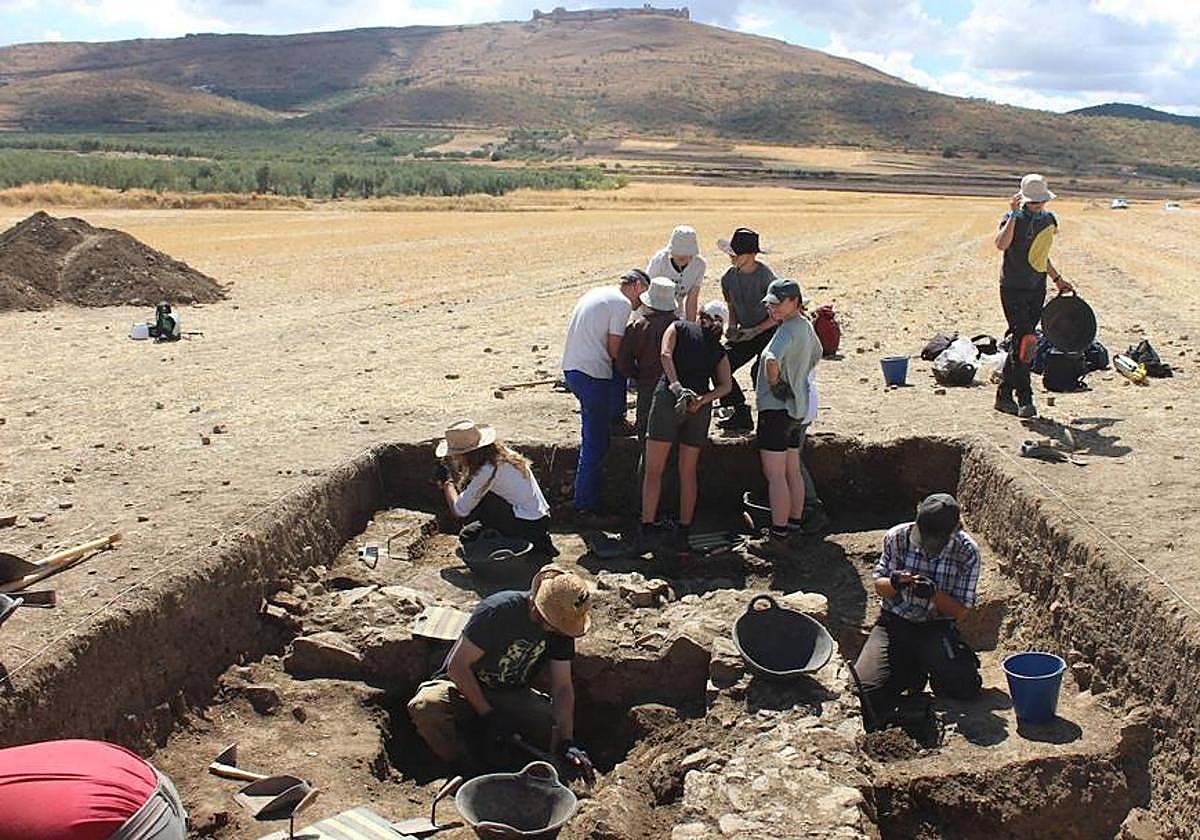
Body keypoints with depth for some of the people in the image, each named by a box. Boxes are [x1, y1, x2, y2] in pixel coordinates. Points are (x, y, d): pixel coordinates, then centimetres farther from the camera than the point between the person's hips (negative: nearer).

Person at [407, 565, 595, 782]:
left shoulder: (562, 627, -11)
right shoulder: (497, 611, -28)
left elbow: (563, 688, -10)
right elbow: (458, 665, -22)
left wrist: (566, 742, -23)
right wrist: (487, 715, -23)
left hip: (511, 695, 4)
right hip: (464, 684, -4)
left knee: (557, 727, -23)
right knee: (425, 708, -35)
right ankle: (466, 768, -12)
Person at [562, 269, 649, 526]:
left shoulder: (596, 294, 20)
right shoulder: (621, 303, -6)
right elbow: (614, 349, -11)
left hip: (571, 367, 9)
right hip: (592, 375, -8)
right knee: (595, 444, -3)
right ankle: (586, 507, 1)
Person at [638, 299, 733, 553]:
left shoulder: (679, 327, 13)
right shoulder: (719, 350, 20)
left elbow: (666, 354, -6)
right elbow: (726, 386, 5)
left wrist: (675, 386, -15)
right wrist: (702, 399, -7)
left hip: (669, 397, -3)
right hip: (700, 407, 3)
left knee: (653, 470, 1)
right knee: (688, 472, 13)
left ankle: (648, 528, -4)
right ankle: (684, 532, 14)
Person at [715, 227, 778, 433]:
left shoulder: (765, 276, -21)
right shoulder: (729, 278, -2)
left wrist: (755, 331, -20)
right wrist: (732, 326, -5)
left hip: (770, 331, -7)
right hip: (746, 332, 7)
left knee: (759, 372, -27)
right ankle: (741, 416, 7)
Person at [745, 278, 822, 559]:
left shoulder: (787, 331, -21)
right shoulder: (806, 326, 10)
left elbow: (771, 360, -40)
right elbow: (817, 354, 31)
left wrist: (775, 384, -21)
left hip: (777, 408, -10)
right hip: (798, 407, 10)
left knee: (775, 475, -5)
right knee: (793, 471, 17)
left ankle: (777, 538, -2)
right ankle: (794, 525, 27)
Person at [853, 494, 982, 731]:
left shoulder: (967, 553, -10)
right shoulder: (897, 537, -8)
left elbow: (960, 611, -6)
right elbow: (879, 586, 2)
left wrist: (934, 593, -27)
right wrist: (894, 583, -22)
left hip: (937, 629, -1)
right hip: (894, 623, 1)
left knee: (965, 688, -24)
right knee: (863, 688, -20)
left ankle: (931, 670, 13)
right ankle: (911, 672, 14)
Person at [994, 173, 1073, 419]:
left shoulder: (1048, 219, 11)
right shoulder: (1014, 218, -9)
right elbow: (1001, 244, -29)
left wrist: (1057, 278, 27)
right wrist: (1014, 214, -29)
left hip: (1037, 288, 7)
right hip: (1013, 288, -7)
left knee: (1020, 342, 9)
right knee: (1025, 340, -15)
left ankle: (1004, 395, 18)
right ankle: (1025, 399, -10)